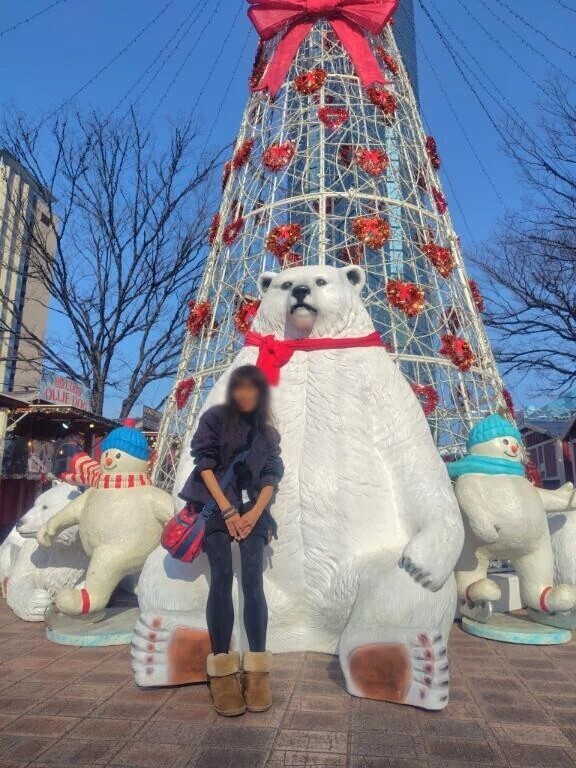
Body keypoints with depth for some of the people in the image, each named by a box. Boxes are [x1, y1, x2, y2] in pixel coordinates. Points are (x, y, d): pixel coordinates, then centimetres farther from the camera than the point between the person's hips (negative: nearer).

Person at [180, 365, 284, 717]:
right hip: (216, 505, -2)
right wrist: (227, 509, -10)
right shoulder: (215, 418, 4)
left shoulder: (269, 433, 14)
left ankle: (258, 670, -5)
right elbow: (204, 463, -3)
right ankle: (222, 670, -6)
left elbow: (271, 476, 8)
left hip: (252, 509, 3)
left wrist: (255, 513, -8)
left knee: (253, 580, -8)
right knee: (222, 579, -10)